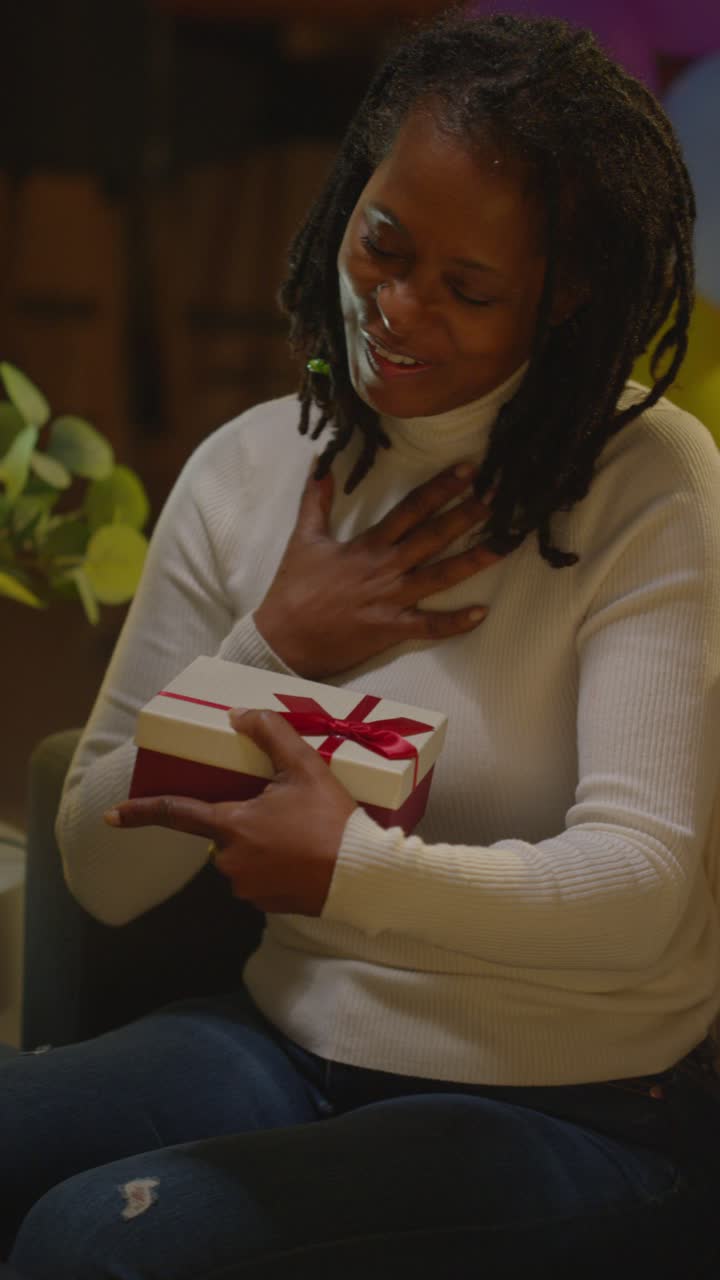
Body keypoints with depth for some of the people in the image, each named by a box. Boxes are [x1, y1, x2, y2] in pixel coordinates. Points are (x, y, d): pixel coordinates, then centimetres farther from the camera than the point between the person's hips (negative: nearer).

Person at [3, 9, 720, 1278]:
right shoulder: (246, 472, 4)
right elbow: (103, 872, 5)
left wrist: (353, 873, -37)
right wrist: (273, 643, -9)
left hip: (569, 1113, -5)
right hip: (291, 1042, 5)